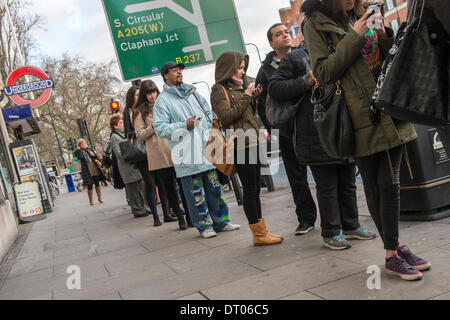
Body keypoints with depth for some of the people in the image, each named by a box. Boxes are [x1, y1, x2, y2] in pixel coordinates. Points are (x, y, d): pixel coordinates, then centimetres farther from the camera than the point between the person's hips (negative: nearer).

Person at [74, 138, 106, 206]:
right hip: (87, 171, -4)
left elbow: (97, 157, 15)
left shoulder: (89, 149, 14)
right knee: (90, 186, -2)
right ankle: (91, 201, 8)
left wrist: (93, 155, -6)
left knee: (97, 184, 5)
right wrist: (78, 149, -10)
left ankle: (99, 198, 16)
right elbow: (80, 157, -18)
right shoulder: (78, 151, 2)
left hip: (95, 168, 4)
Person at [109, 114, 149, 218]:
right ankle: (137, 210, 4)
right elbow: (119, 154, -14)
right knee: (133, 189, -3)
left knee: (142, 186, 8)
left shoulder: (126, 133, 18)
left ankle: (144, 207, 18)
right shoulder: (114, 137, -6)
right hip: (128, 168, -8)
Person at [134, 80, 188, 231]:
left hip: (174, 151, 3)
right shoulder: (140, 112, 8)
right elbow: (140, 135, 0)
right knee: (168, 188, -1)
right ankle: (180, 217, 9)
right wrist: (154, 126, -11)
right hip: (157, 156, -3)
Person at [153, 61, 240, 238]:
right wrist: (185, 125, -15)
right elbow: (160, 129, -9)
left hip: (205, 147, 6)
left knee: (215, 186, 9)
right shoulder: (162, 100, -1)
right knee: (196, 191, -2)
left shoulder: (191, 92, 18)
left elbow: (208, 112, 26)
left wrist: (209, 129, 9)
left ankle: (221, 221, 20)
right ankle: (204, 226, 11)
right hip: (187, 154, -6)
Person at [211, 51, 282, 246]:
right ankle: (259, 234, 3)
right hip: (240, 146, -8)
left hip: (253, 143, 8)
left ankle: (262, 231, 15)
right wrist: (246, 98, -12)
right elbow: (225, 117, -16)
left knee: (255, 189, 10)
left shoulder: (239, 88, 20)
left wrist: (253, 98, 7)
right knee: (250, 189, -4)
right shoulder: (219, 90, -4)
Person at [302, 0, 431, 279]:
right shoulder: (316, 24, 1)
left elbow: (390, 60, 19)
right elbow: (323, 72, -10)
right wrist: (355, 37, -13)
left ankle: (395, 249, 14)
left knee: (390, 183, 3)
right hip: (362, 117, -4)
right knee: (374, 186, 3)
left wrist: (383, 36, -1)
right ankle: (393, 253, 13)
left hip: (390, 108, 5)